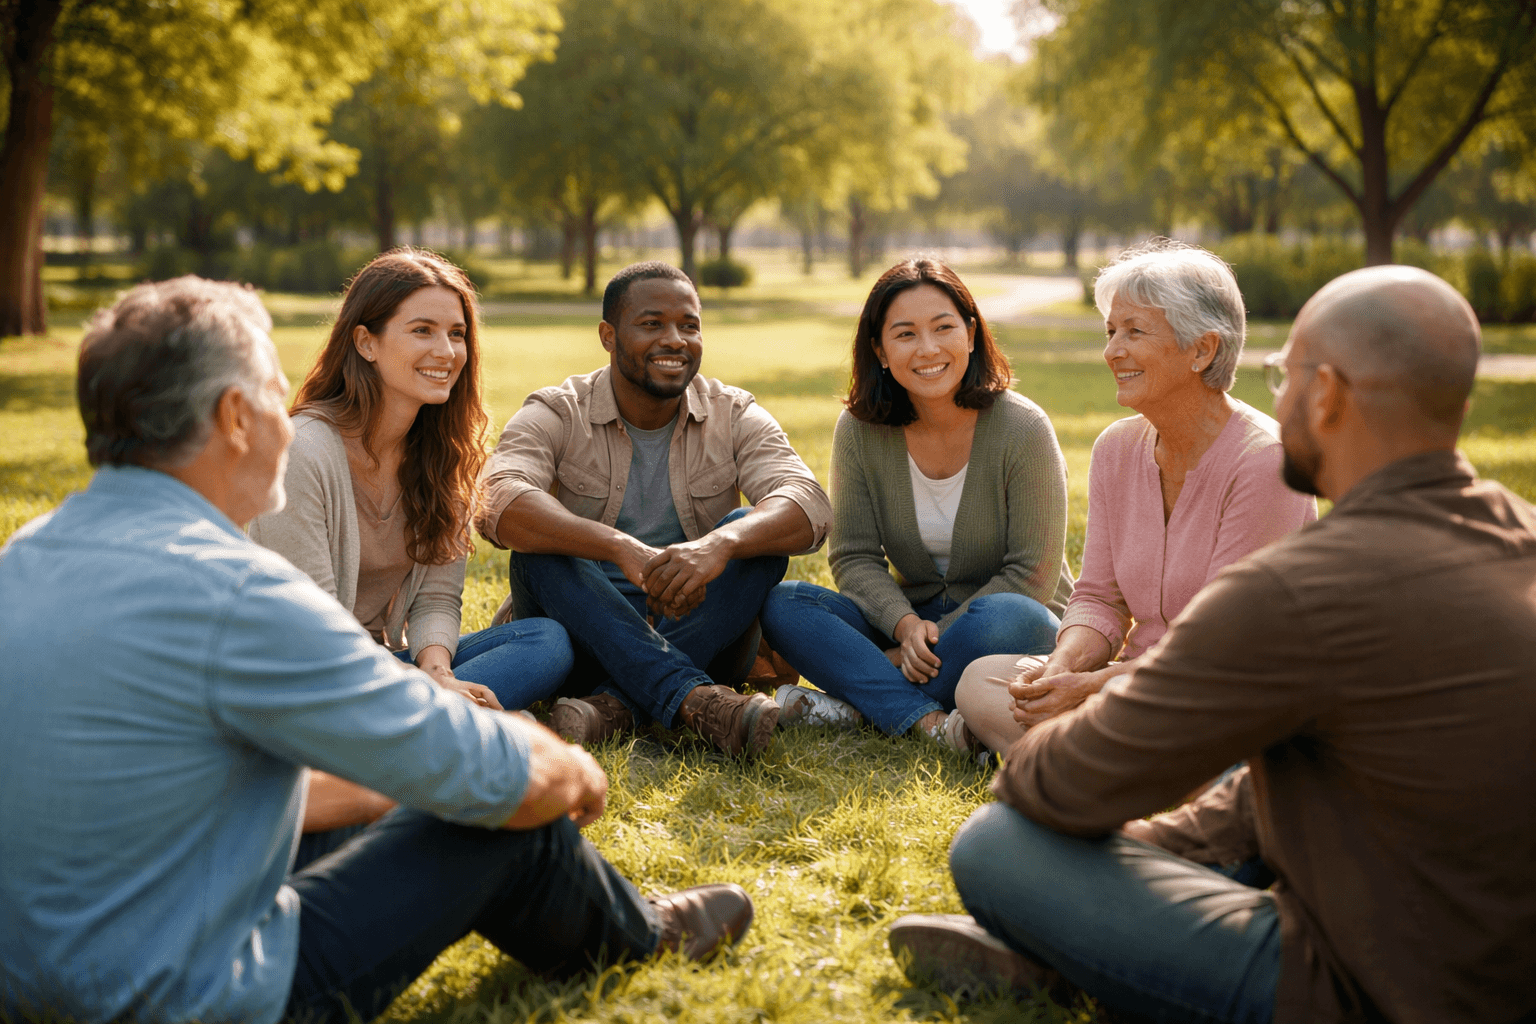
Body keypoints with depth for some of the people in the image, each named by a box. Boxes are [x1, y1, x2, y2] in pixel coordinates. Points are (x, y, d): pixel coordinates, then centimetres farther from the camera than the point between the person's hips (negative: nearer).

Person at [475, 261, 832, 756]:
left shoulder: (735, 417, 0)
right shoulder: (555, 415, -6)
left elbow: (809, 505, -19)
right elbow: (498, 504, -27)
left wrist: (720, 543, -41)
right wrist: (621, 548, -43)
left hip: (695, 632, 1)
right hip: (581, 633, -1)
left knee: (756, 533, -22)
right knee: (540, 548, -28)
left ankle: (615, 700, -34)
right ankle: (694, 700, -41)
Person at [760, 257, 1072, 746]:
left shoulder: (1023, 428, -15)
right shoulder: (859, 430, -5)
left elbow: (1031, 573, -15)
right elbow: (854, 555, -3)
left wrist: (922, 646, -20)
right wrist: (906, 625, -23)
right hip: (914, 614, 4)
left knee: (1008, 618, -38)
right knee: (781, 604, -19)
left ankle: (855, 706, -23)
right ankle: (932, 722, -35)